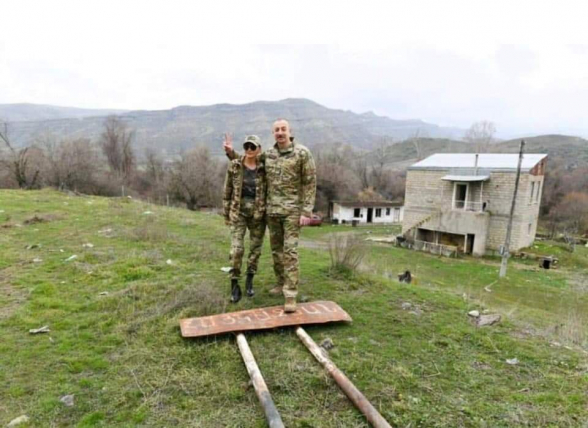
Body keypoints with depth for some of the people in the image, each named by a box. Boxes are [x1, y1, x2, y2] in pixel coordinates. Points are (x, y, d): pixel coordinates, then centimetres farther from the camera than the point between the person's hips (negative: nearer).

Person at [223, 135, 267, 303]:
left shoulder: (263, 168, -1)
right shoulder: (234, 166, -1)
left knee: (255, 248, 8)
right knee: (236, 249, -9)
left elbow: (268, 192, 5)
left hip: (258, 213, 1)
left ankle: (249, 282, 27)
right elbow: (227, 191, 3)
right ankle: (235, 286, 6)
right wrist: (226, 213, 3)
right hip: (238, 212, -1)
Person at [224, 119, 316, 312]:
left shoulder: (303, 153, -9)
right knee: (276, 249, 12)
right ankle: (282, 283, 30)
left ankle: (290, 296, -8)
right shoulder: (268, 155, 6)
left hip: (292, 210, -5)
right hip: (272, 210, 6)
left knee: (290, 251, -10)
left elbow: (310, 184, -10)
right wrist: (231, 152, 1)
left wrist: (306, 212, -16)